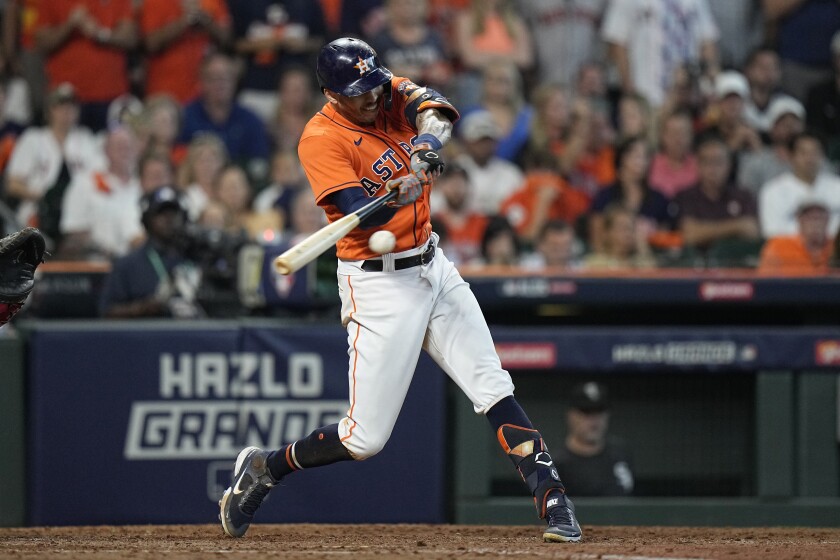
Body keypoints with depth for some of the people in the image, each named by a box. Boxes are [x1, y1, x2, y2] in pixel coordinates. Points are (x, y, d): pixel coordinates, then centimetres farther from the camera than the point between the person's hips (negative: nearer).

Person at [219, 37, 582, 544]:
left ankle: (552, 499, -2)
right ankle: (264, 470, 17)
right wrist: (398, 196, -47)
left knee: (493, 387, -2)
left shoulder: (394, 95, 2)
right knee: (366, 439, -4)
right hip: (378, 283, -6)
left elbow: (435, 107, -19)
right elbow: (360, 216, -26)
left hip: (432, 267, 6)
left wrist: (429, 138, -41)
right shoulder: (322, 139, -17)